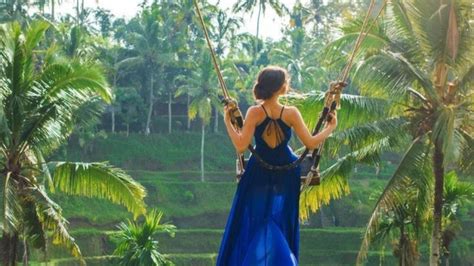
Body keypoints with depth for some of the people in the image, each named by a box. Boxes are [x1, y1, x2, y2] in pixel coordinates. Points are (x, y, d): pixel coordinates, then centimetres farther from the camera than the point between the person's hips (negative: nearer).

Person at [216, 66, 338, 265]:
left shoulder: (255, 112, -16)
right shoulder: (291, 113, -12)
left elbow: (241, 146, -20)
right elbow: (311, 143, -10)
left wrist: (228, 121, -10)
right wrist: (330, 127, 5)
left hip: (259, 175, -1)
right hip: (284, 175, 1)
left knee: (252, 225, 11)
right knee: (282, 227, 17)